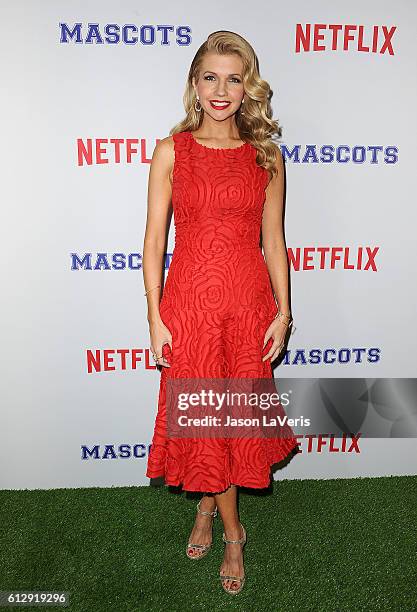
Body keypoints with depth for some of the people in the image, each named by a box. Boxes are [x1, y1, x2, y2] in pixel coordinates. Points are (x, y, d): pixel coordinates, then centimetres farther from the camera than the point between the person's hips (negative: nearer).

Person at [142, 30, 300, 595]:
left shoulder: (266, 155, 5)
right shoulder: (172, 150, 0)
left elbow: (273, 241, 6)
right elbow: (154, 239, -2)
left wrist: (283, 312, 2)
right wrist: (155, 317, -6)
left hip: (249, 303, 2)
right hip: (189, 303, -1)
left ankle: (207, 505, 42)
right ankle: (232, 531, 36)